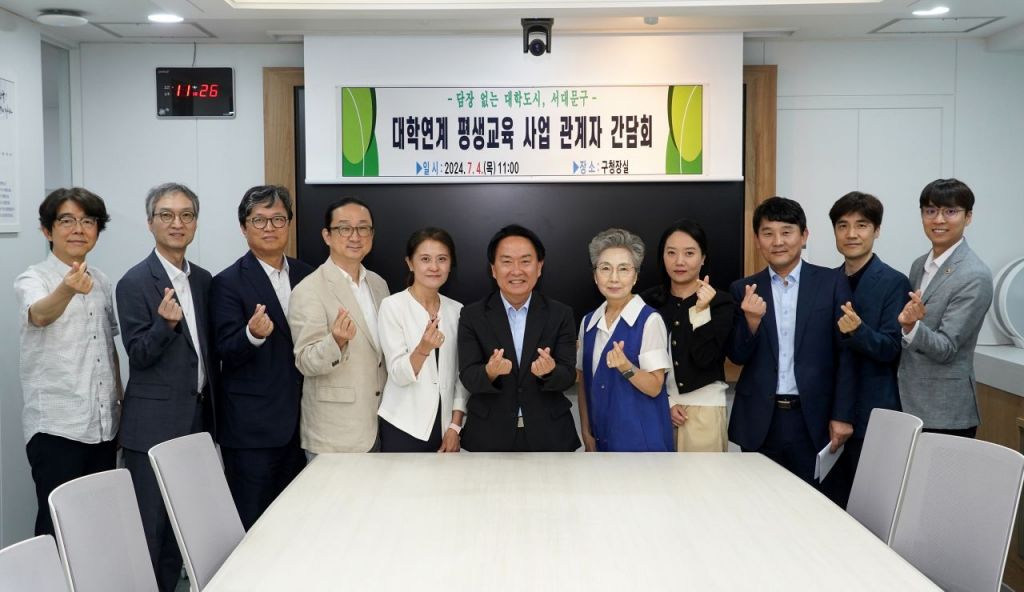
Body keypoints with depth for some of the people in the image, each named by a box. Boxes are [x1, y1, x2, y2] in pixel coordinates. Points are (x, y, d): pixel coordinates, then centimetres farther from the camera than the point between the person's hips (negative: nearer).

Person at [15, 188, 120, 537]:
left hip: (103, 425, 5)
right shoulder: (33, 280, -7)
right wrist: (68, 289, -52)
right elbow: (40, 315, -31)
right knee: (58, 523, -4)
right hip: (56, 428, -5)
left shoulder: (101, 282, 11)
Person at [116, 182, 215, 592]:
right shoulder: (135, 283, -9)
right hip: (154, 423, -6)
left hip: (197, 418, 6)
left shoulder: (203, 280, 9)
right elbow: (138, 355, -11)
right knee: (151, 524, 2)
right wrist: (166, 323, -30)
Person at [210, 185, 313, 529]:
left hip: (298, 421, 5)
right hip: (251, 427, -5)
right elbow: (226, 352, -13)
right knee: (252, 526, 2)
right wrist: (253, 334, -32)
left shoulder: (306, 275, 9)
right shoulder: (228, 283, -7)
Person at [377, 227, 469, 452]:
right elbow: (398, 375, -12)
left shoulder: (457, 310, 5)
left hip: (445, 427, 3)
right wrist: (424, 348, -30)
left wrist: (455, 426, 0)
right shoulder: (392, 306, -7)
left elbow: (461, 374, 8)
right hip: (403, 428, -3)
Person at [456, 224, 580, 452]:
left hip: (548, 435, 1)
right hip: (490, 436, 0)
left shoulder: (561, 315, -1)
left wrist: (549, 371, -28)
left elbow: (568, 376, -7)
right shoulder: (472, 315, -2)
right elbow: (467, 377, -9)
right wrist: (490, 372, -29)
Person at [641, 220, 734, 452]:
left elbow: (705, 358, -13)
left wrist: (701, 311, -20)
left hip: (703, 409, -2)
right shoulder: (649, 301, 2)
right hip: (657, 407, 2)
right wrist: (664, 402, -3)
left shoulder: (722, 303, -3)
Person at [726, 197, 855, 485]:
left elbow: (846, 354, 0)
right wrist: (752, 320, -16)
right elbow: (737, 356, 2)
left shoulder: (832, 283, 0)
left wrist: (842, 416, -3)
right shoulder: (744, 290, 5)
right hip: (759, 421, 2)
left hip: (813, 420, -1)